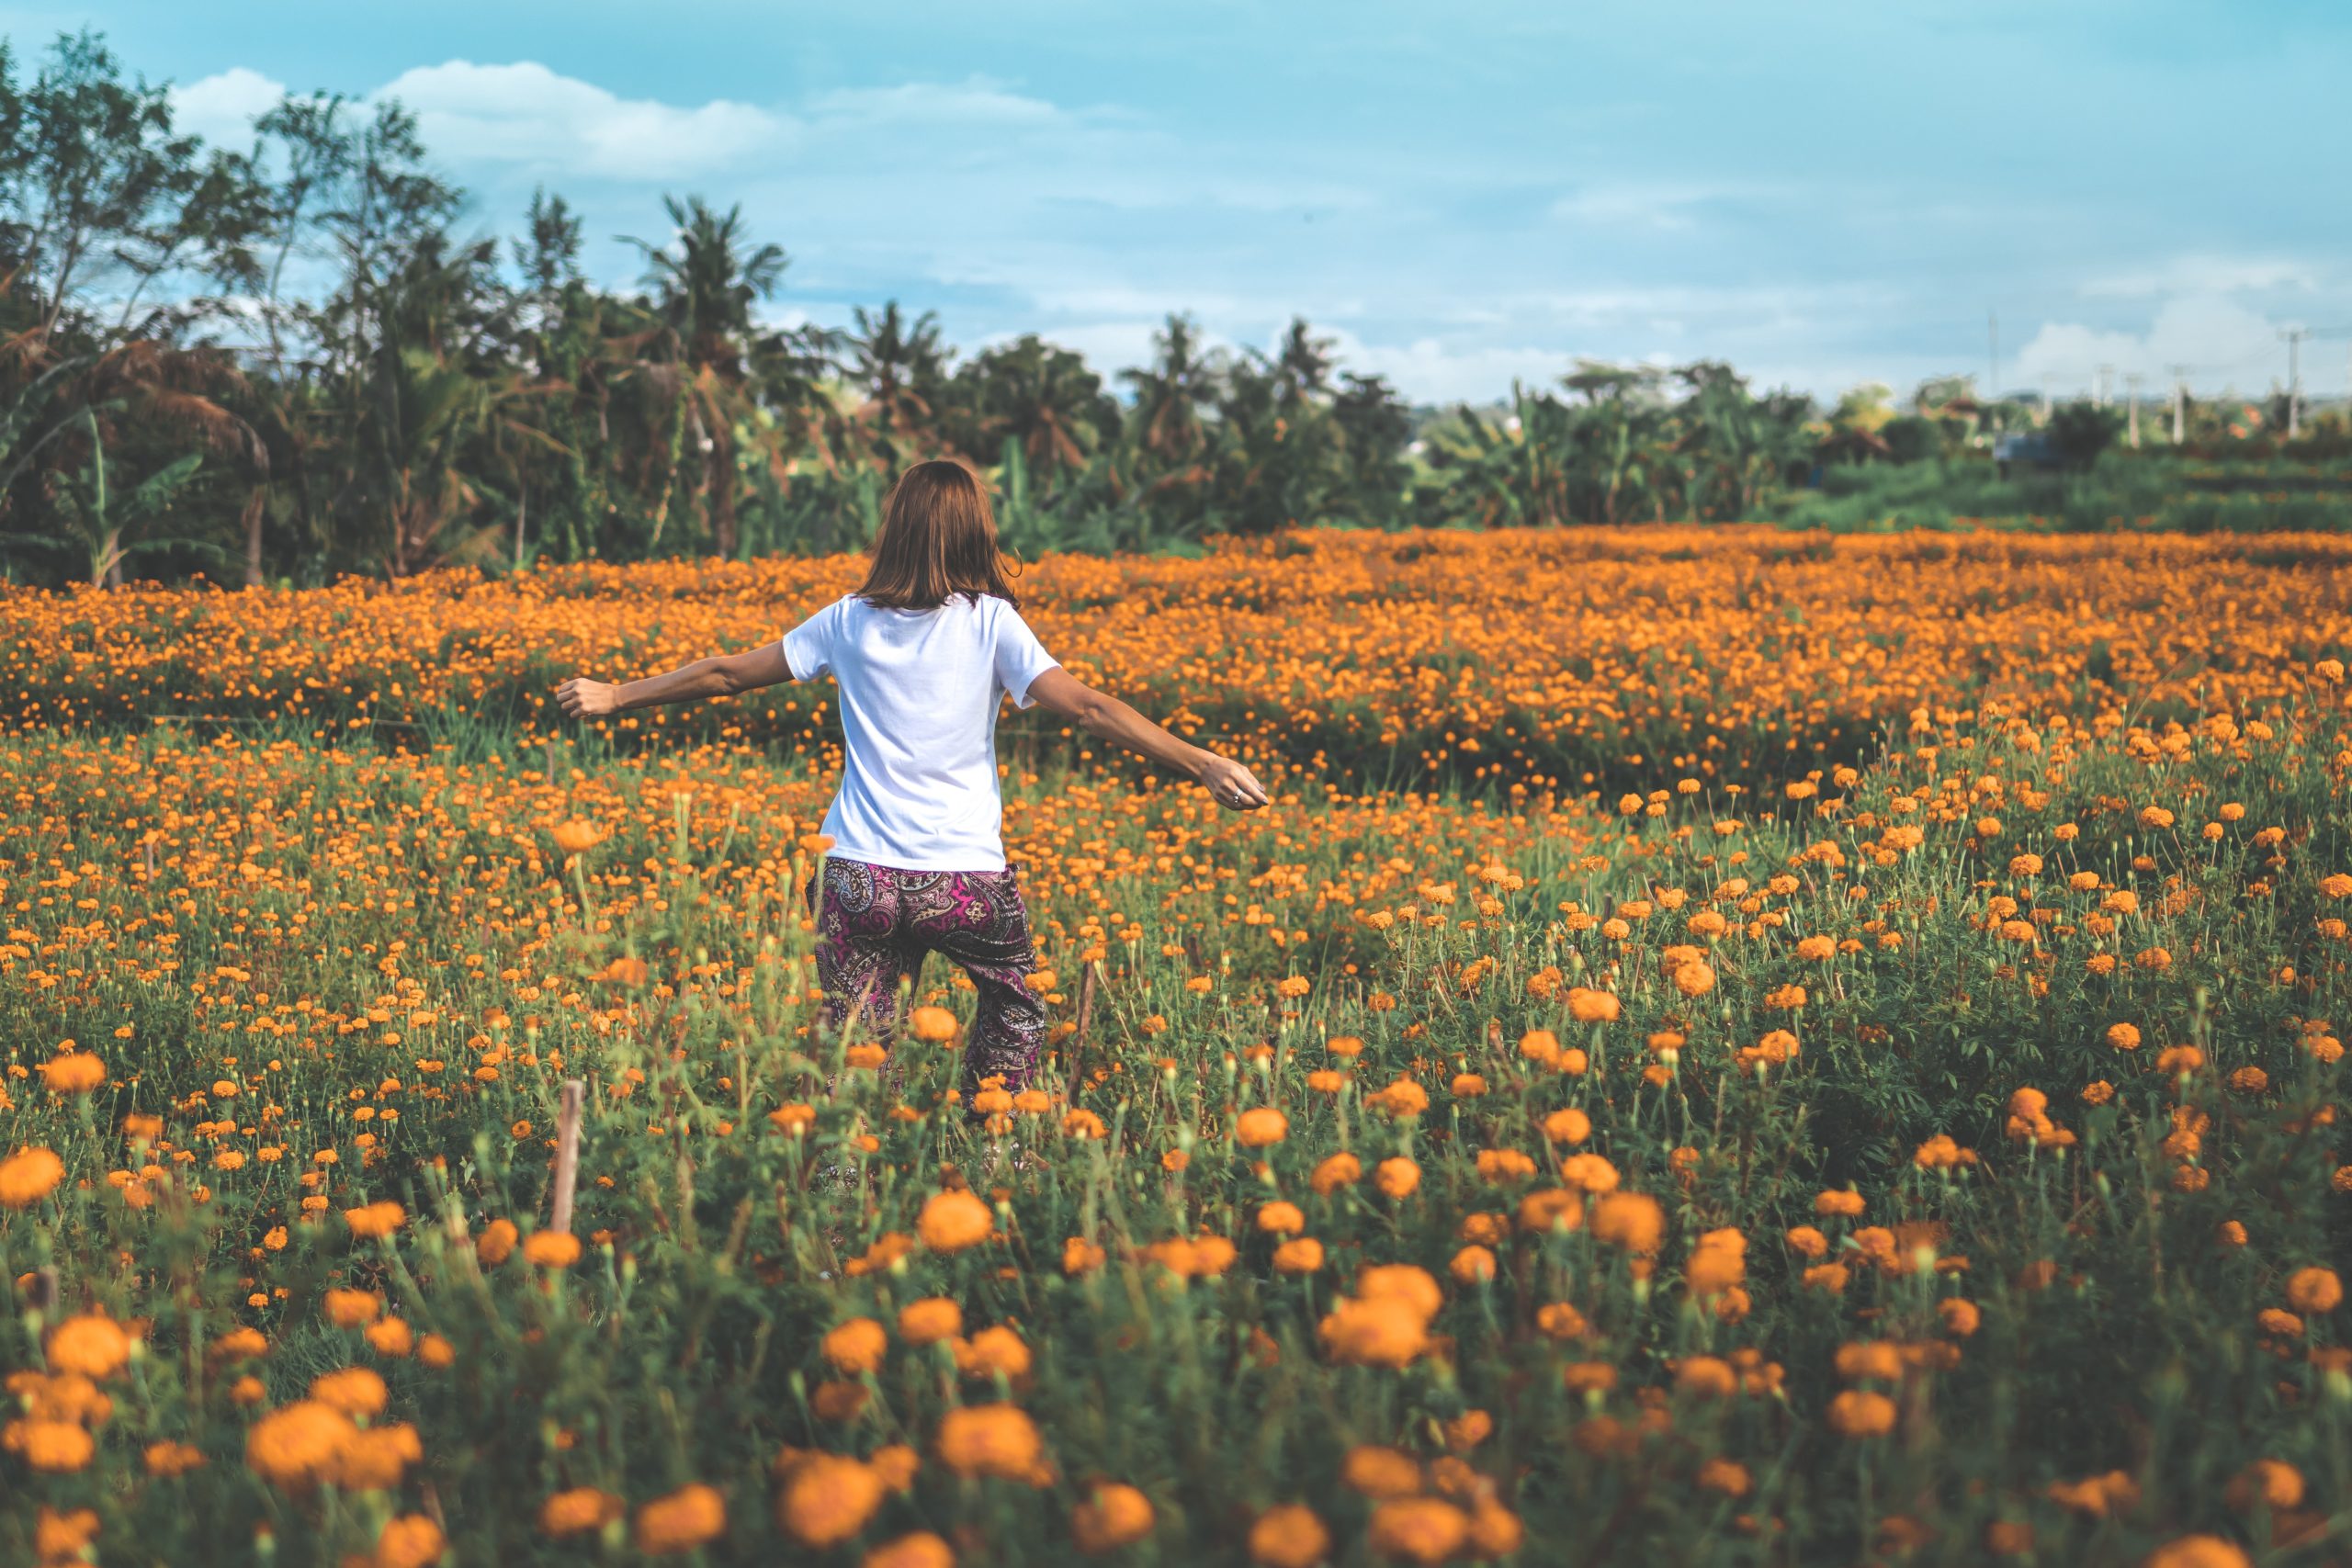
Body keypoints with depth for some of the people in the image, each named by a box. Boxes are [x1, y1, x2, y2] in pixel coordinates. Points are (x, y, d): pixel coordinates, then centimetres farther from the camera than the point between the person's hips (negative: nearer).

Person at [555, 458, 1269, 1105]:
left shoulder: (849, 621, 5)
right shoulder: (990, 622, -4)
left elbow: (727, 672, 14)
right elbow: (1085, 706, -11)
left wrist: (615, 696, 27)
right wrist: (1201, 763, -12)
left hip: (858, 873, 2)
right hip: (965, 878, -2)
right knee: (1014, 1001, 23)